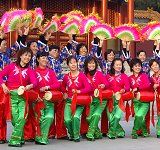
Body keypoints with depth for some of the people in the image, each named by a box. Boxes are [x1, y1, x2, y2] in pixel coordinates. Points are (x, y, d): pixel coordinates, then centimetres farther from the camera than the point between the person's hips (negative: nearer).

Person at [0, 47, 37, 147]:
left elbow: (35, 82, -2)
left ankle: (15, 140, -12)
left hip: (23, 95, 1)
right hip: (11, 94, -1)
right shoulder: (12, 66, 11)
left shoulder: (29, 71, 15)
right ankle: (21, 138, 10)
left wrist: (30, 86, -25)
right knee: (15, 118, -9)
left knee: (22, 117, -17)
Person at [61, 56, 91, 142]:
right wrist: (65, 93, 6)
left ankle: (76, 135, -4)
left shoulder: (81, 75, -5)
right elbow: (63, 87, 24)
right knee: (67, 120, -16)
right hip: (69, 101, 3)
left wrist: (78, 91, -22)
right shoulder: (66, 77, 5)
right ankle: (71, 134, 14)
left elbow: (88, 88, -11)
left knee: (75, 117, -27)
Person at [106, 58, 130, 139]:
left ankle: (111, 133, -3)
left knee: (117, 116, -21)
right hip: (110, 98, 2)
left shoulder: (124, 76, 11)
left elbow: (128, 86, -3)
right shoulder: (108, 76, 17)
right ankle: (120, 132, 14)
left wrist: (124, 90, -24)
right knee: (110, 118, -8)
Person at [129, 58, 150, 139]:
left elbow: (147, 85, -12)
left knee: (139, 115, -21)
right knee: (141, 118, -5)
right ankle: (145, 131, 19)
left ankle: (134, 132, -4)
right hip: (135, 100, 3)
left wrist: (137, 88, -15)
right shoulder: (130, 78, 11)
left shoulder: (144, 75, 4)